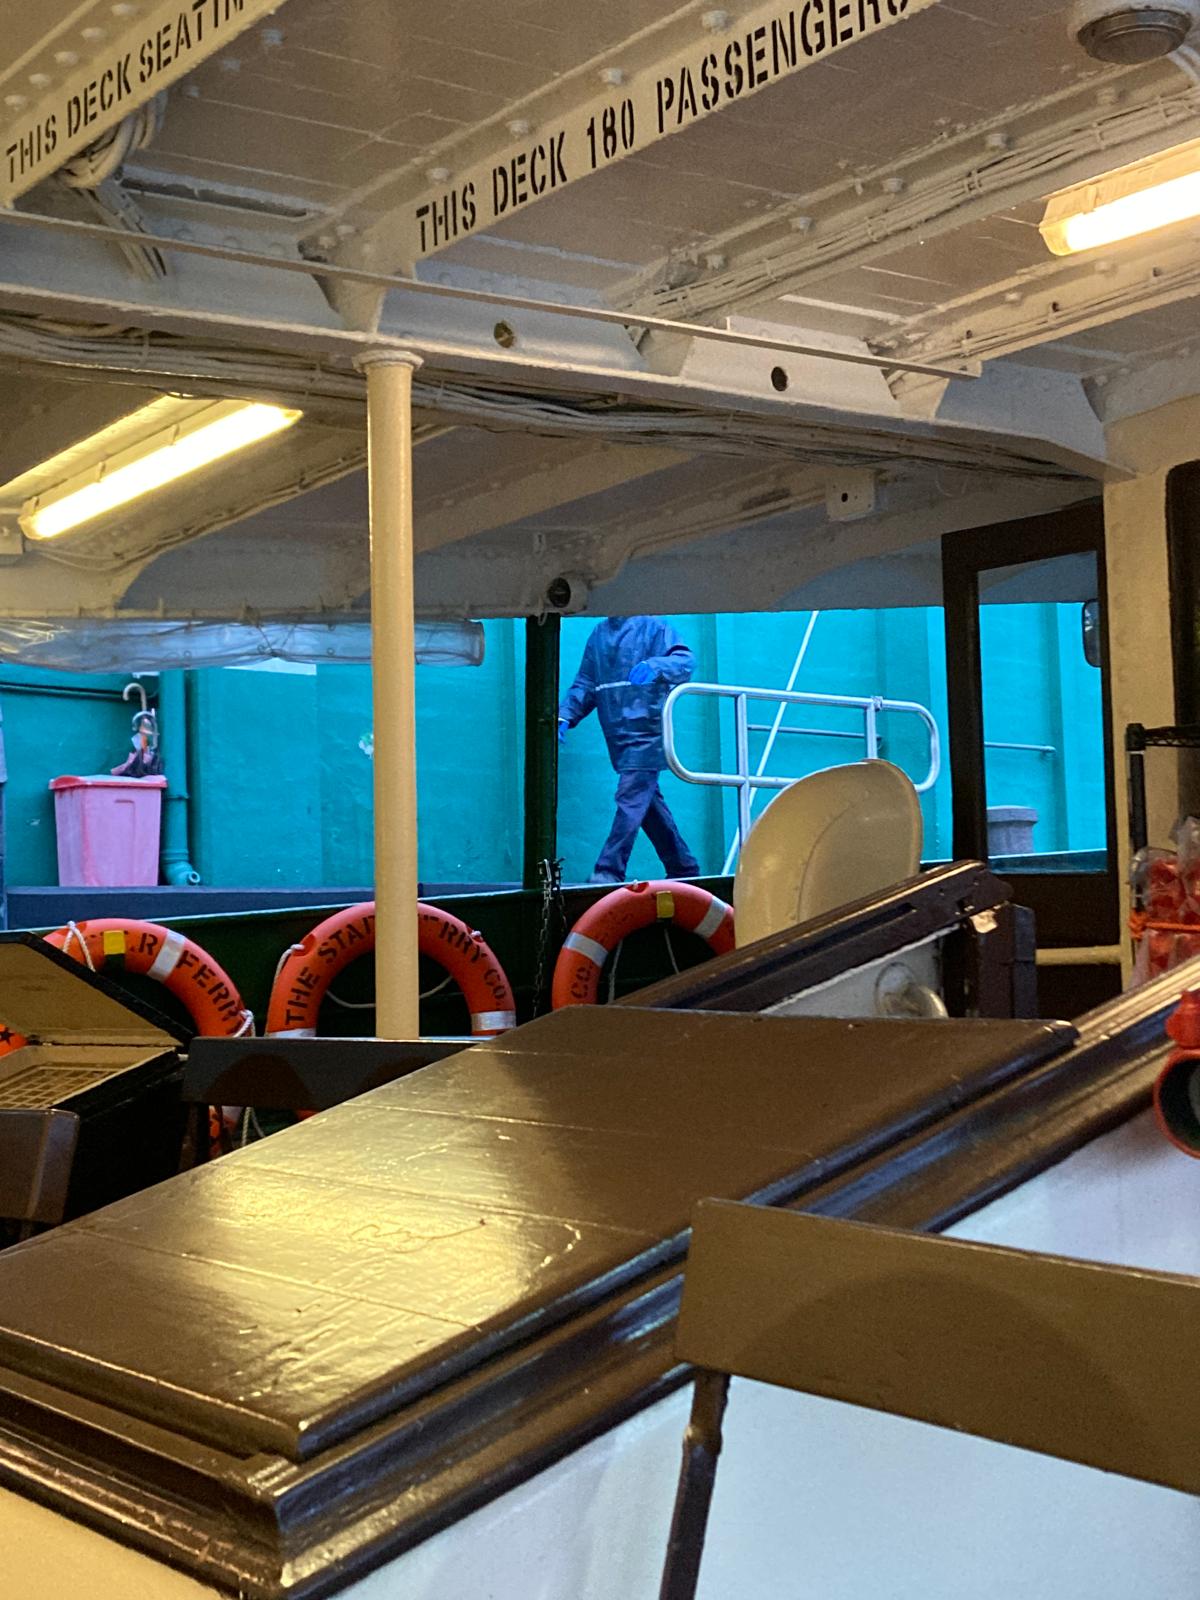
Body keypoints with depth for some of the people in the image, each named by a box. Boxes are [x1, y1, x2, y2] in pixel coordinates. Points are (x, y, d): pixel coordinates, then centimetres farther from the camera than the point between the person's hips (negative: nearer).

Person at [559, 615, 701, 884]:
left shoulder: (652, 626, -2)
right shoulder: (598, 634, 15)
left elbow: (686, 661, -15)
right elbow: (585, 685, 15)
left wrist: (654, 666, -34)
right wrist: (565, 716, 0)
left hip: (646, 733, -7)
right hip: (618, 738, 7)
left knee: (631, 799, -13)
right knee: (648, 803, 11)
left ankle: (610, 871, -15)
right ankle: (684, 869, 22)